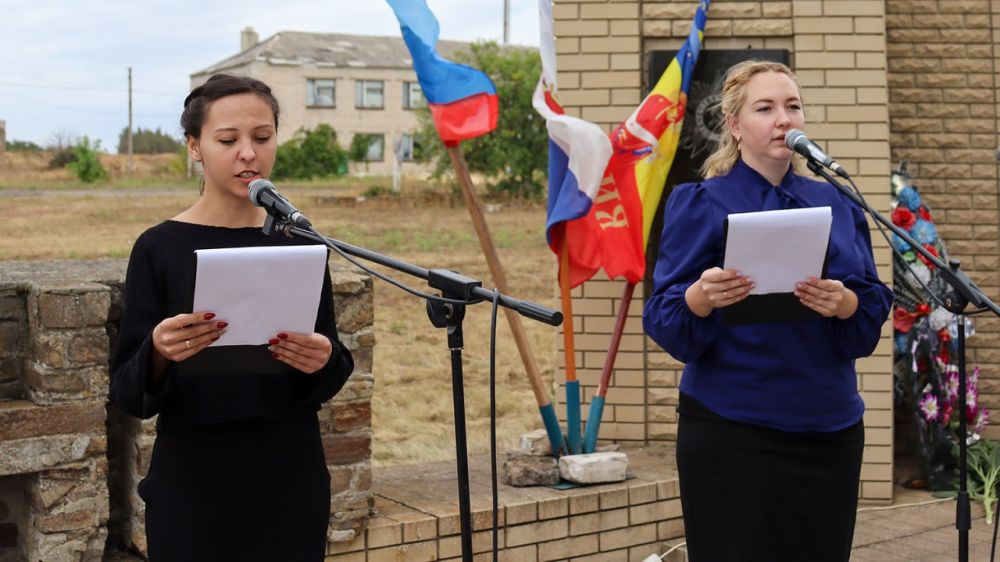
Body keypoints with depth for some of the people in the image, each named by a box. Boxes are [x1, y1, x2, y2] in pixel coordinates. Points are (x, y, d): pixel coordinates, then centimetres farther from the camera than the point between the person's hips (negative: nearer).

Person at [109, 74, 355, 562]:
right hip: (194, 486, -2)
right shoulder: (160, 248, -7)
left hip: (290, 481, 3)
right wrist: (159, 353, -28)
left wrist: (323, 361, -19)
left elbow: (331, 379, 3)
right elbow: (127, 394, -7)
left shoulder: (298, 241, 1)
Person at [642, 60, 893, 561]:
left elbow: (875, 313, 5)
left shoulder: (835, 204, 10)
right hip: (732, 430, -4)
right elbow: (661, 319, -7)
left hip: (829, 427, 4)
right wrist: (701, 299, -29)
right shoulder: (700, 204, -2)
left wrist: (845, 304, -17)